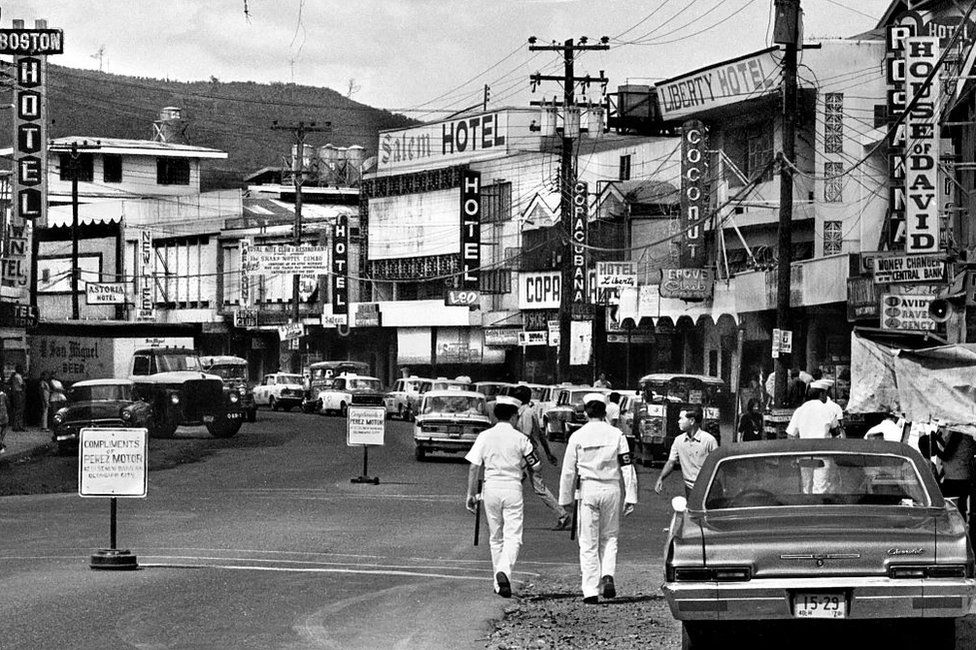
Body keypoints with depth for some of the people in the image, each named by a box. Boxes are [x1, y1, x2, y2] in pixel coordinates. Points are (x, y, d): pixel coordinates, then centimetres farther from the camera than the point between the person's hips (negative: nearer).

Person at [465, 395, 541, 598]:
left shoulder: (484, 436, 2)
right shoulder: (520, 438, -3)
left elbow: (474, 467, -2)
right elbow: (535, 466, 1)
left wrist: (471, 494, 3)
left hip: (491, 488, 3)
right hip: (513, 487, -3)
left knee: (495, 538, 14)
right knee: (513, 536, -2)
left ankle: (499, 584, 16)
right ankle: (504, 571, -27)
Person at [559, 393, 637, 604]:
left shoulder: (577, 437, -2)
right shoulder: (616, 435, 1)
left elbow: (568, 471, 1)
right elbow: (627, 467, -1)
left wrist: (565, 499, 9)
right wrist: (631, 497, 2)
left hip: (587, 490, -1)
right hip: (611, 489, 1)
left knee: (588, 543, 4)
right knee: (609, 537, 18)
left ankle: (591, 592, 0)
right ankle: (608, 576, -5)